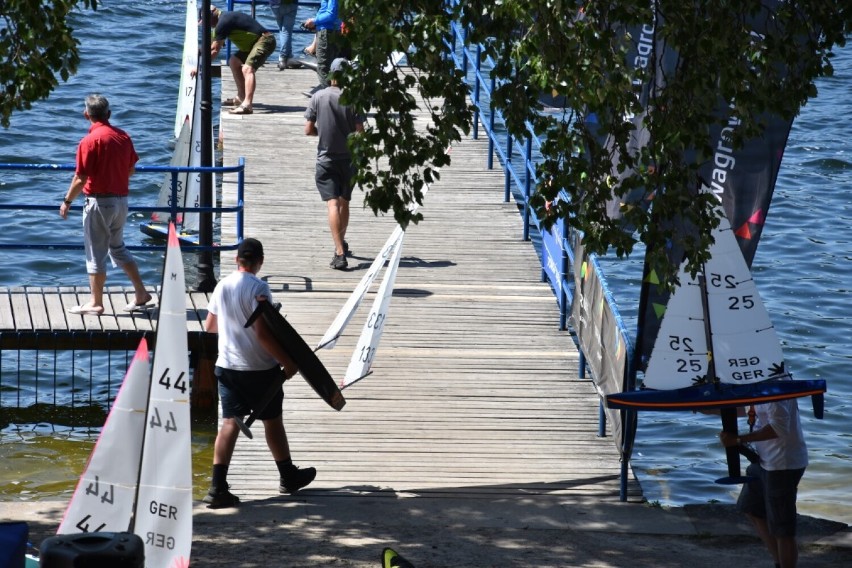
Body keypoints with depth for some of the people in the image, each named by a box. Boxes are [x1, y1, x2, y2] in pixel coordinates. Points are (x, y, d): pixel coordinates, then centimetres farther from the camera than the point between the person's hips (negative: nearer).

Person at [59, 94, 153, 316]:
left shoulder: (90, 141, -16)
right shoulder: (123, 137, 4)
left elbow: (81, 178, -17)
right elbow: (131, 169, 14)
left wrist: (67, 201, -5)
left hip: (99, 200, -7)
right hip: (121, 199, 7)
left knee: (96, 253, 2)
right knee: (117, 247, 20)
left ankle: (96, 303, 8)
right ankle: (141, 295, 18)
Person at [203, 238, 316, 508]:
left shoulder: (222, 286, 4)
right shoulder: (258, 288, -16)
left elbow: (210, 326, 15)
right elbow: (263, 333, -21)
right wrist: (287, 362, -13)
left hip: (227, 366, 5)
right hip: (259, 368, -5)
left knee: (230, 423, 3)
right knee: (272, 420, 12)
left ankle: (218, 487, -7)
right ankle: (288, 476, 29)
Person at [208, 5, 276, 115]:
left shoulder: (223, 22, -15)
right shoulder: (225, 18, 16)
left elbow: (214, 50, -14)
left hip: (264, 41, -11)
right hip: (255, 42, 11)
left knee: (247, 68, -27)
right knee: (234, 61, 21)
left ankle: (247, 105, -43)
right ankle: (241, 97, 27)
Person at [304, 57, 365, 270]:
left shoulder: (318, 97, -6)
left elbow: (308, 130, -4)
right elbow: (360, 132, -11)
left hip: (325, 159, -1)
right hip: (348, 159, 1)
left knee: (333, 203, -9)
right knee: (344, 202, 20)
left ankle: (339, 252, -23)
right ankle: (341, 243, 39)